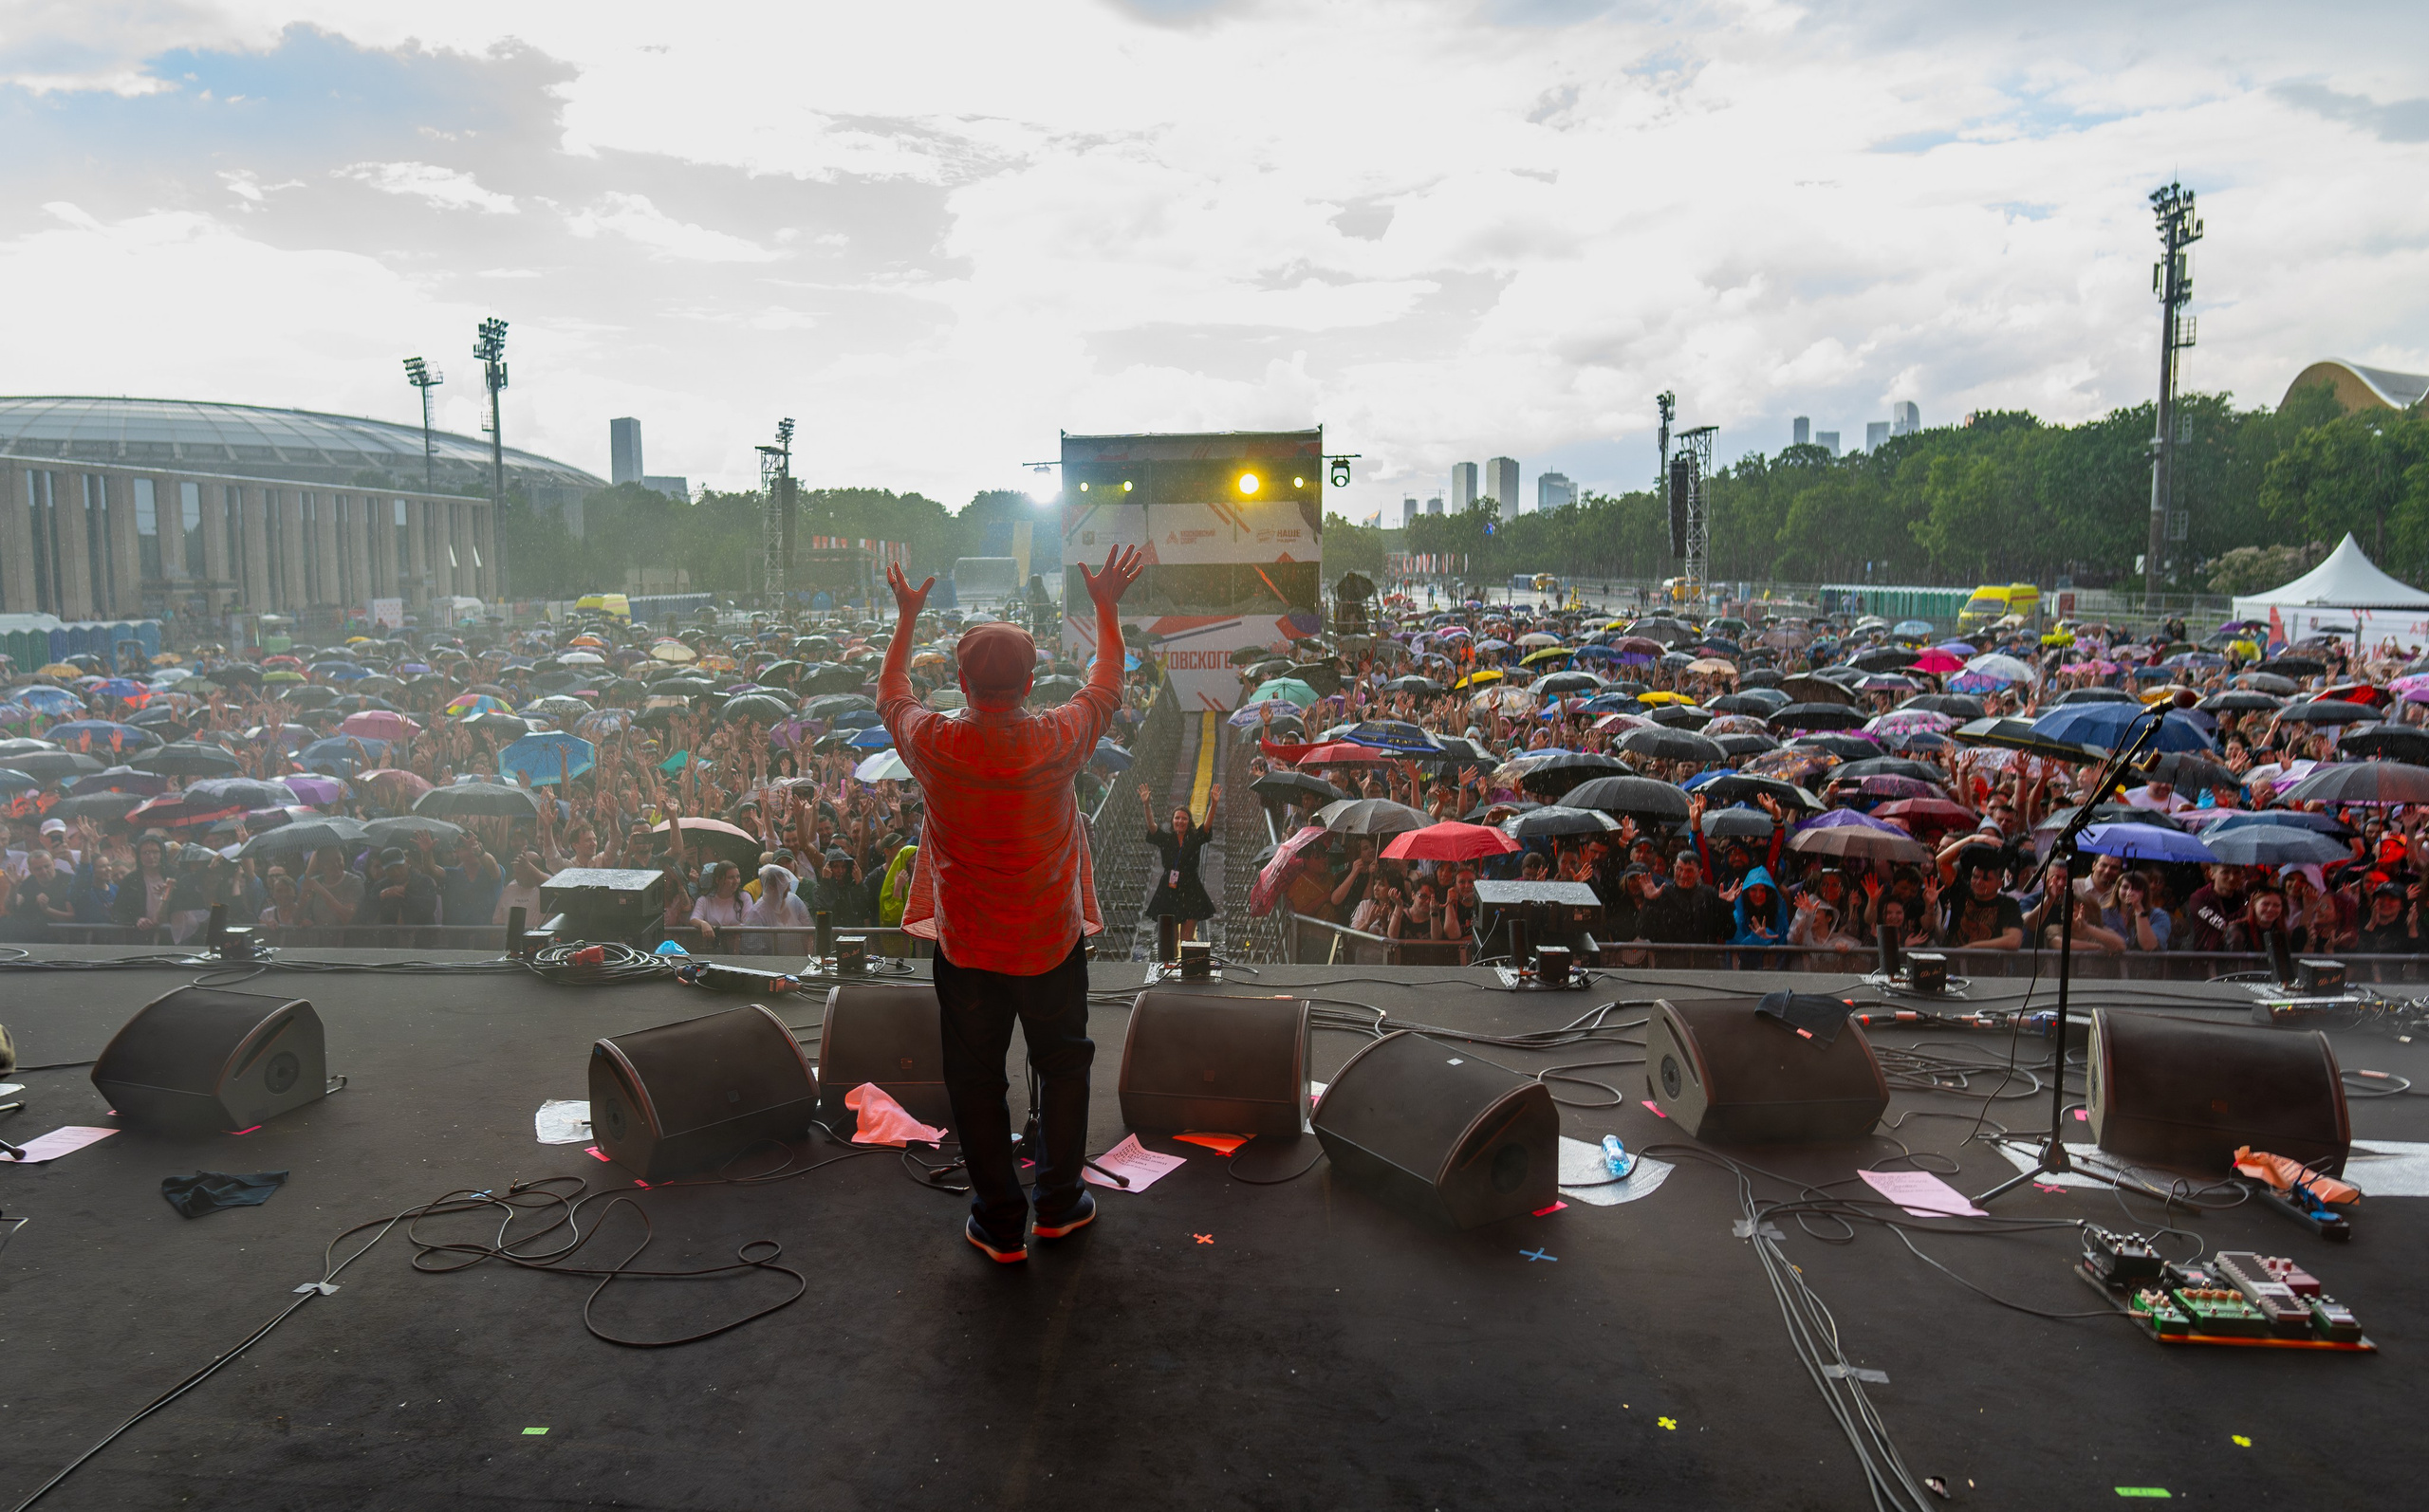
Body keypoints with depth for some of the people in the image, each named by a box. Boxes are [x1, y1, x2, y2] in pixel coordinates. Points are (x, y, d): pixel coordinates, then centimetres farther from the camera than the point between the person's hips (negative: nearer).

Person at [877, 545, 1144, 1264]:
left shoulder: (933, 743, -17)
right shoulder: (1059, 740, -19)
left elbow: (891, 693, 8)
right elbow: (1107, 687, 5)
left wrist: (907, 615, 19)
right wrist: (1106, 606, 16)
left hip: (965, 945, 0)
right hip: (1051, 940, 0)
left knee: (975, 1079, 14)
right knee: (1063, 1065, 20)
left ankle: (999, 1224, 24)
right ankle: (1059, 1203, 31)